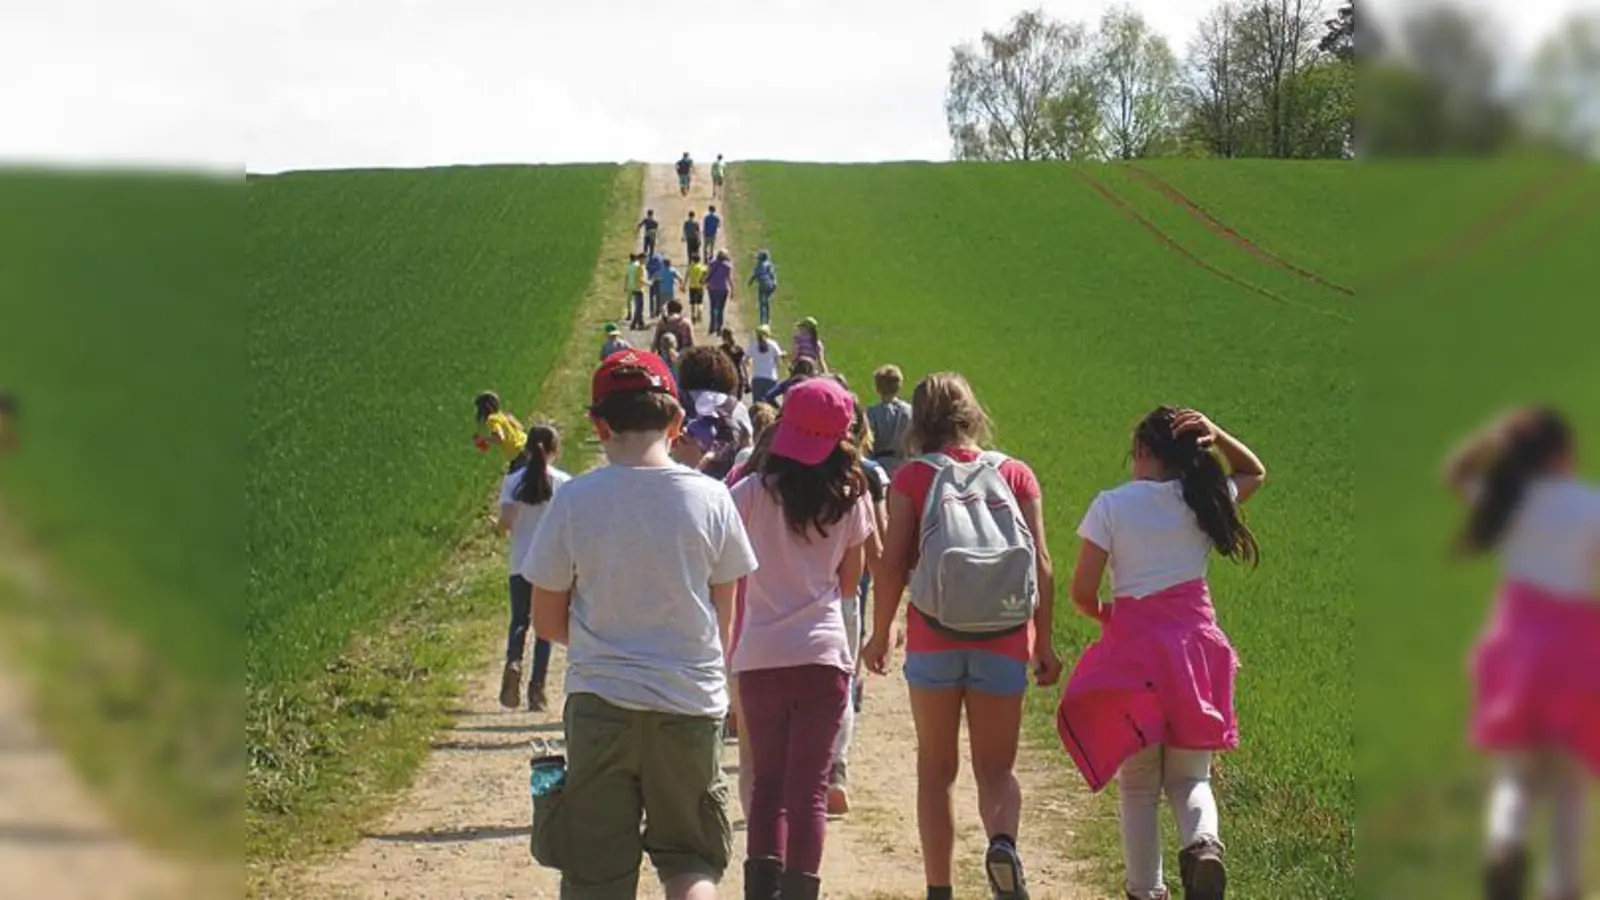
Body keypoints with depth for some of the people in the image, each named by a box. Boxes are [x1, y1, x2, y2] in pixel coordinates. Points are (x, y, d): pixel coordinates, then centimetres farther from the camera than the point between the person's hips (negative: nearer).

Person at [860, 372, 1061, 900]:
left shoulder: (912, 478, 0)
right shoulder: (1016, 474, 6)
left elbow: (892, 564, -5)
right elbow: (1041, 566, 2)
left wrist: (880, 635, 6)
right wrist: (1044, 643, 9)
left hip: (933, 637, -1)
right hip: (1004, 640, 1)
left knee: (935, 769, 13)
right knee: (996, 769, 11)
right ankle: (1003, 842, -19)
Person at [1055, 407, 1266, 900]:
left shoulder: (1111, 505, -7)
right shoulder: (1203, 498, 3)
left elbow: (1081, 591, -7)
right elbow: (1256, 473, 25)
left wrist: (1102, 614, 15)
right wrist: (1216, 435, 7)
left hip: (1133, 647, -2)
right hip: (1195, 646, 2)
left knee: (1138, 786, 12)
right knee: (1189, 776, 13)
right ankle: (1202, 842, -17)